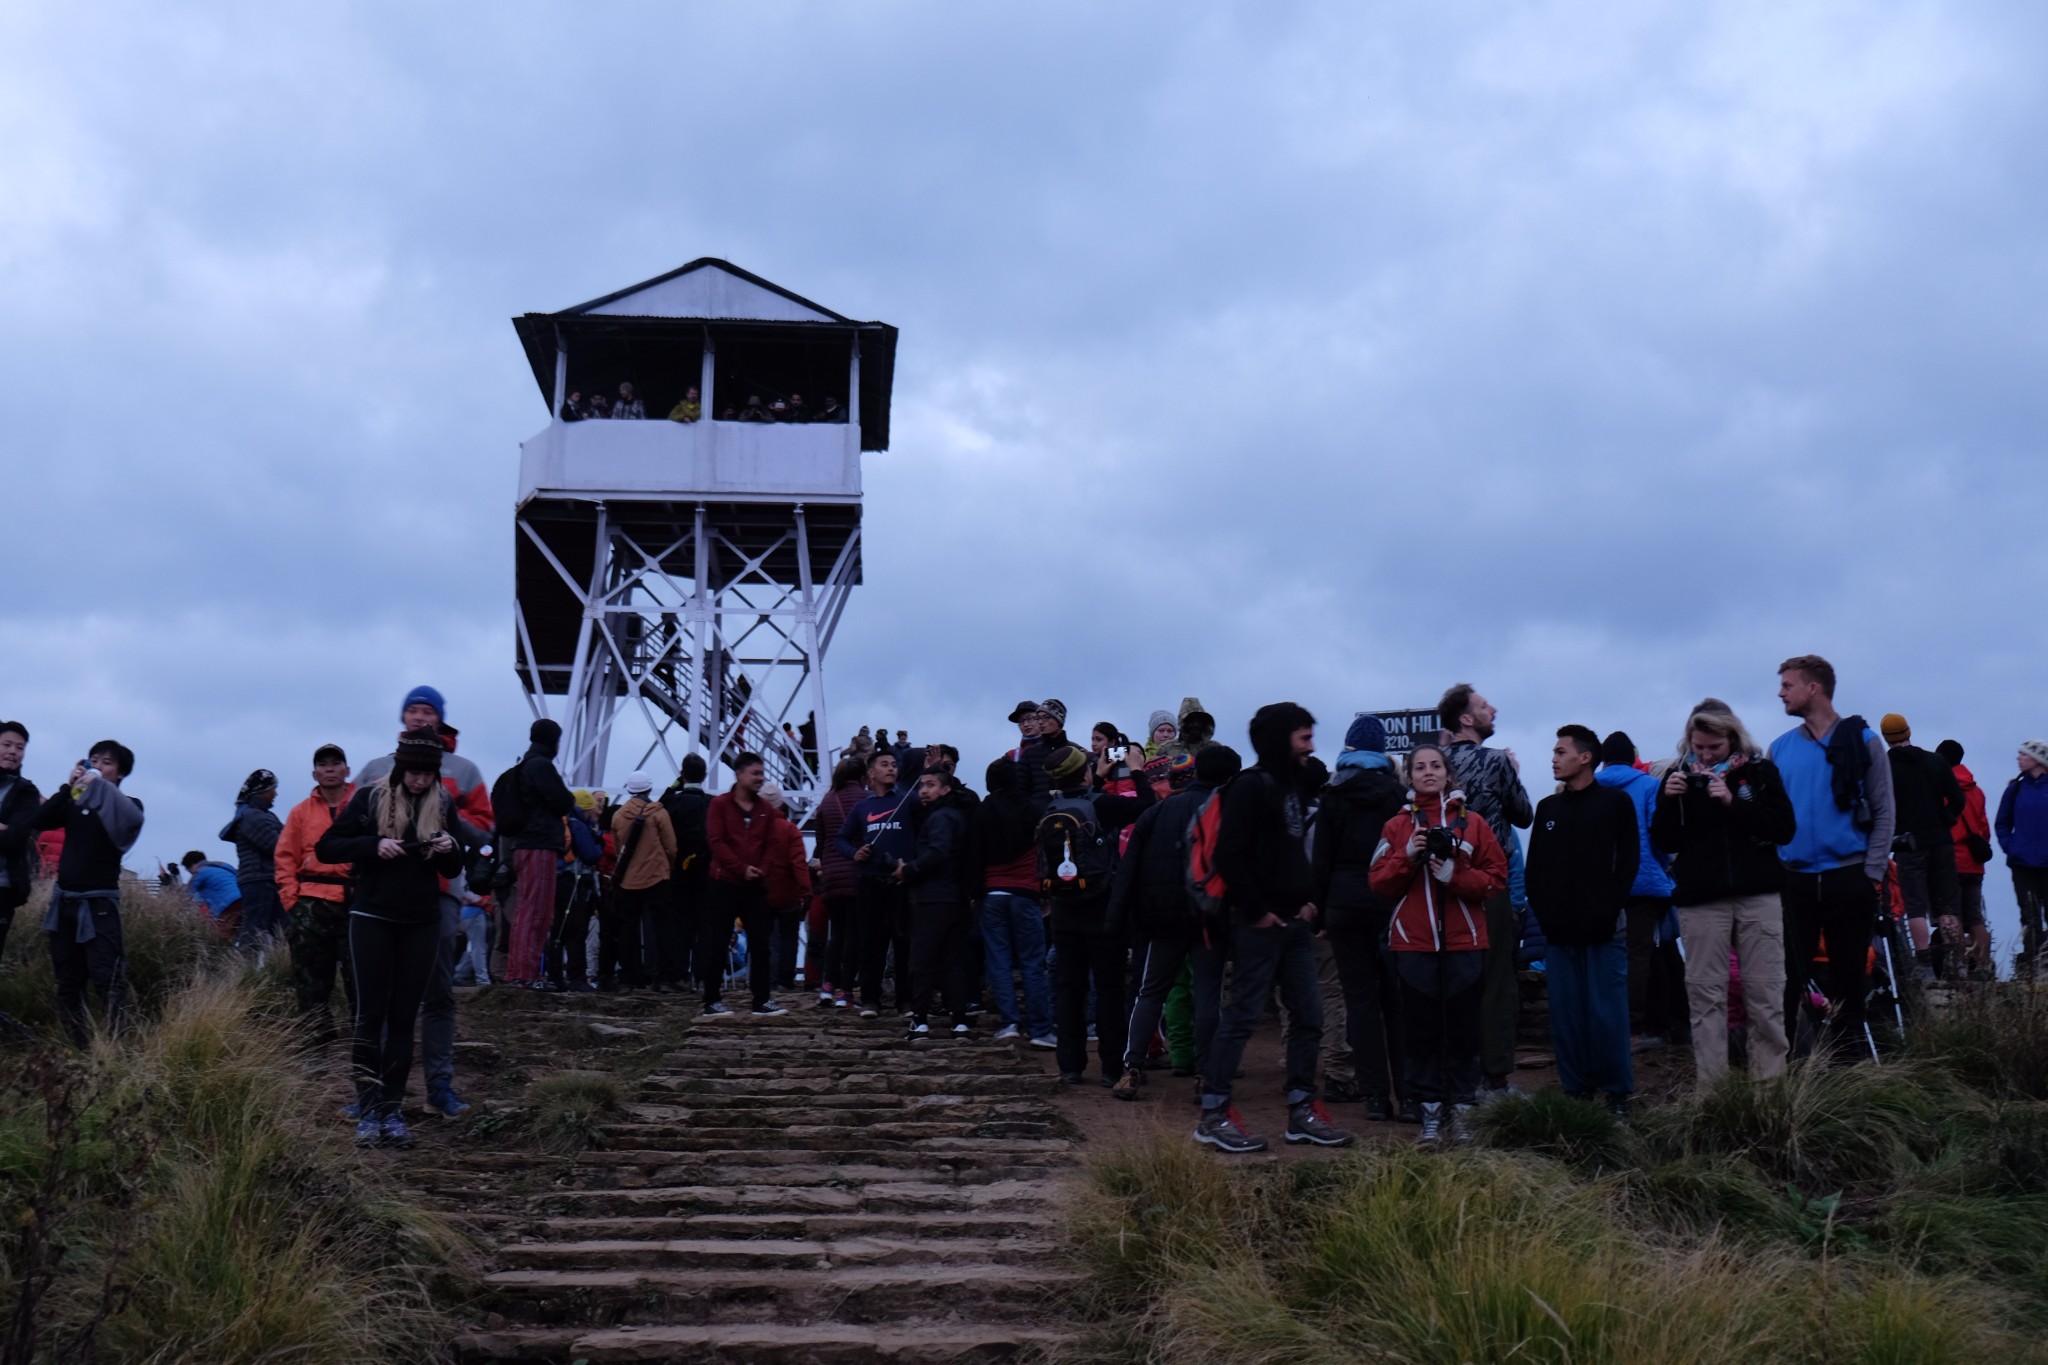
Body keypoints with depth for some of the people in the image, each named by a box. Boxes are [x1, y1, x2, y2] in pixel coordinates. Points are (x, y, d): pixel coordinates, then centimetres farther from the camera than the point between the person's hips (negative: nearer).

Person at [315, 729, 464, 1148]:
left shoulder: (442, 805, 6)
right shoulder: (369, 798, -3)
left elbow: (452, 871, 12)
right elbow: (325, 848, -5)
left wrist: (450, 850, -10)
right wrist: (374, 845, -19)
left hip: (421, 924, 3)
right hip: (373, 919, -3)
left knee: (404, 1017, 4)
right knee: (371, 1014, -3)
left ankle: (392, 1109, 8)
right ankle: (367, 1109, 0)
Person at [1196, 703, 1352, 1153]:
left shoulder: (1293, 786, 16)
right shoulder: (1250, 786, -12)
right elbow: (1229, 854, -19)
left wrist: (1310, 900, 11)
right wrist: (1256, 910, -17)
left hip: (1295, 921, 9)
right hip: (1260, 923, -9)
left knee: (1309, 1014, 9)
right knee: (1242, 1014, -5)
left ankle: (1302, 1109, 18)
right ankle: (1214, 1114, 1)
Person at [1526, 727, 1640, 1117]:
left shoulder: (1616, 801, 3)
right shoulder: (1548, 808, 15)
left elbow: (1628, 861, -2)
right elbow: (1534, 868, 13)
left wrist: (1611, 910, -11)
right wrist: (1543, 913, 0)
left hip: (1603, 929, -4)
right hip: (1559, 932, 4)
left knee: (1608, 1012, -3)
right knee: (1566, 1015, 4)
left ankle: (1617, 1092, 5)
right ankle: (1575, 1090, 11)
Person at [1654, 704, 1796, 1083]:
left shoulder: (1759, 770, 4)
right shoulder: (1679, 775, 6)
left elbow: (1784, 829, -5)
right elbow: (1663, 844, 5)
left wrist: (1733, 802, -15)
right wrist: (1668, 800, -12)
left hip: (1758, 895, 0)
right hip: (1699, 900, 1)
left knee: (1766, 994, -1)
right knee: (1705, 995, -2)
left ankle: (1771, 1082, 7)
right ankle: (1711, 1087, 1)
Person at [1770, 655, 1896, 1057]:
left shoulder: (1862, 741, 0)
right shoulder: (1780, 747, 8)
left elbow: (1883, 812, -1)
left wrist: (1873, 874, -7)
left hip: (1849, 879, -2)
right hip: (1794, 880, 2)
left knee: (1848, 978, 6)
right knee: (1787, 977, -1)